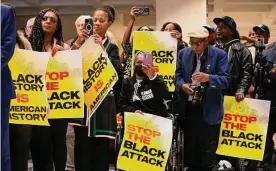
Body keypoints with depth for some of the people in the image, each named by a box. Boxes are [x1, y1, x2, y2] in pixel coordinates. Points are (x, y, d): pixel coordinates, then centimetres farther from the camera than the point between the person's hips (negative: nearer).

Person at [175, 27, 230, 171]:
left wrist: (208, 78, -31)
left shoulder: (219, 55, -9)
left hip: (209, 110, -4)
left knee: (207, 150, 9)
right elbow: (177, 74, 5)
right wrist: (182, 85, -17)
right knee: (189, 145, 17)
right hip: (188, 107, 4)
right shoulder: (183, 53, 4)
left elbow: (226, 80, -14)